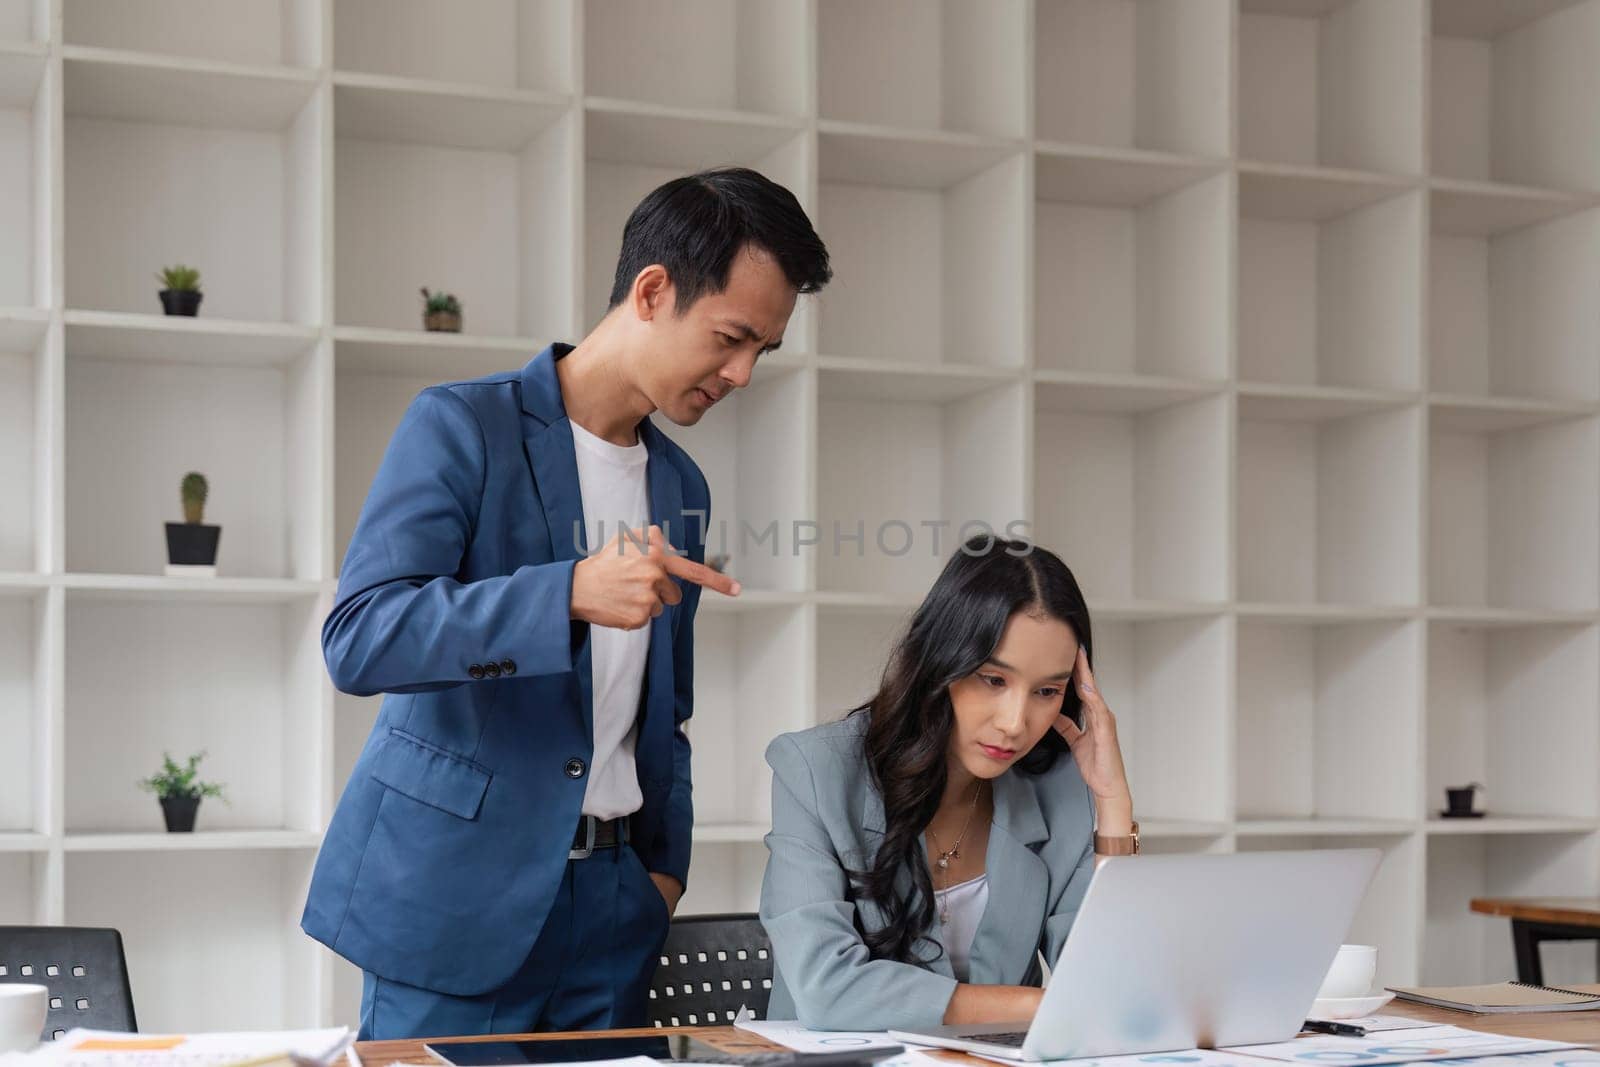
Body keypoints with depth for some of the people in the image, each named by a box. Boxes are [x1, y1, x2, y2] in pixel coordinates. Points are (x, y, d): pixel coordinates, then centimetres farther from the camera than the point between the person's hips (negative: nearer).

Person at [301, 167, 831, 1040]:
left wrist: (666, 863, 10)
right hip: (457, 896, -6)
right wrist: (571, 592, -29)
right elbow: (358, 639, -19)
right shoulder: (463, 428, -7)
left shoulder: (682, 488, 13)